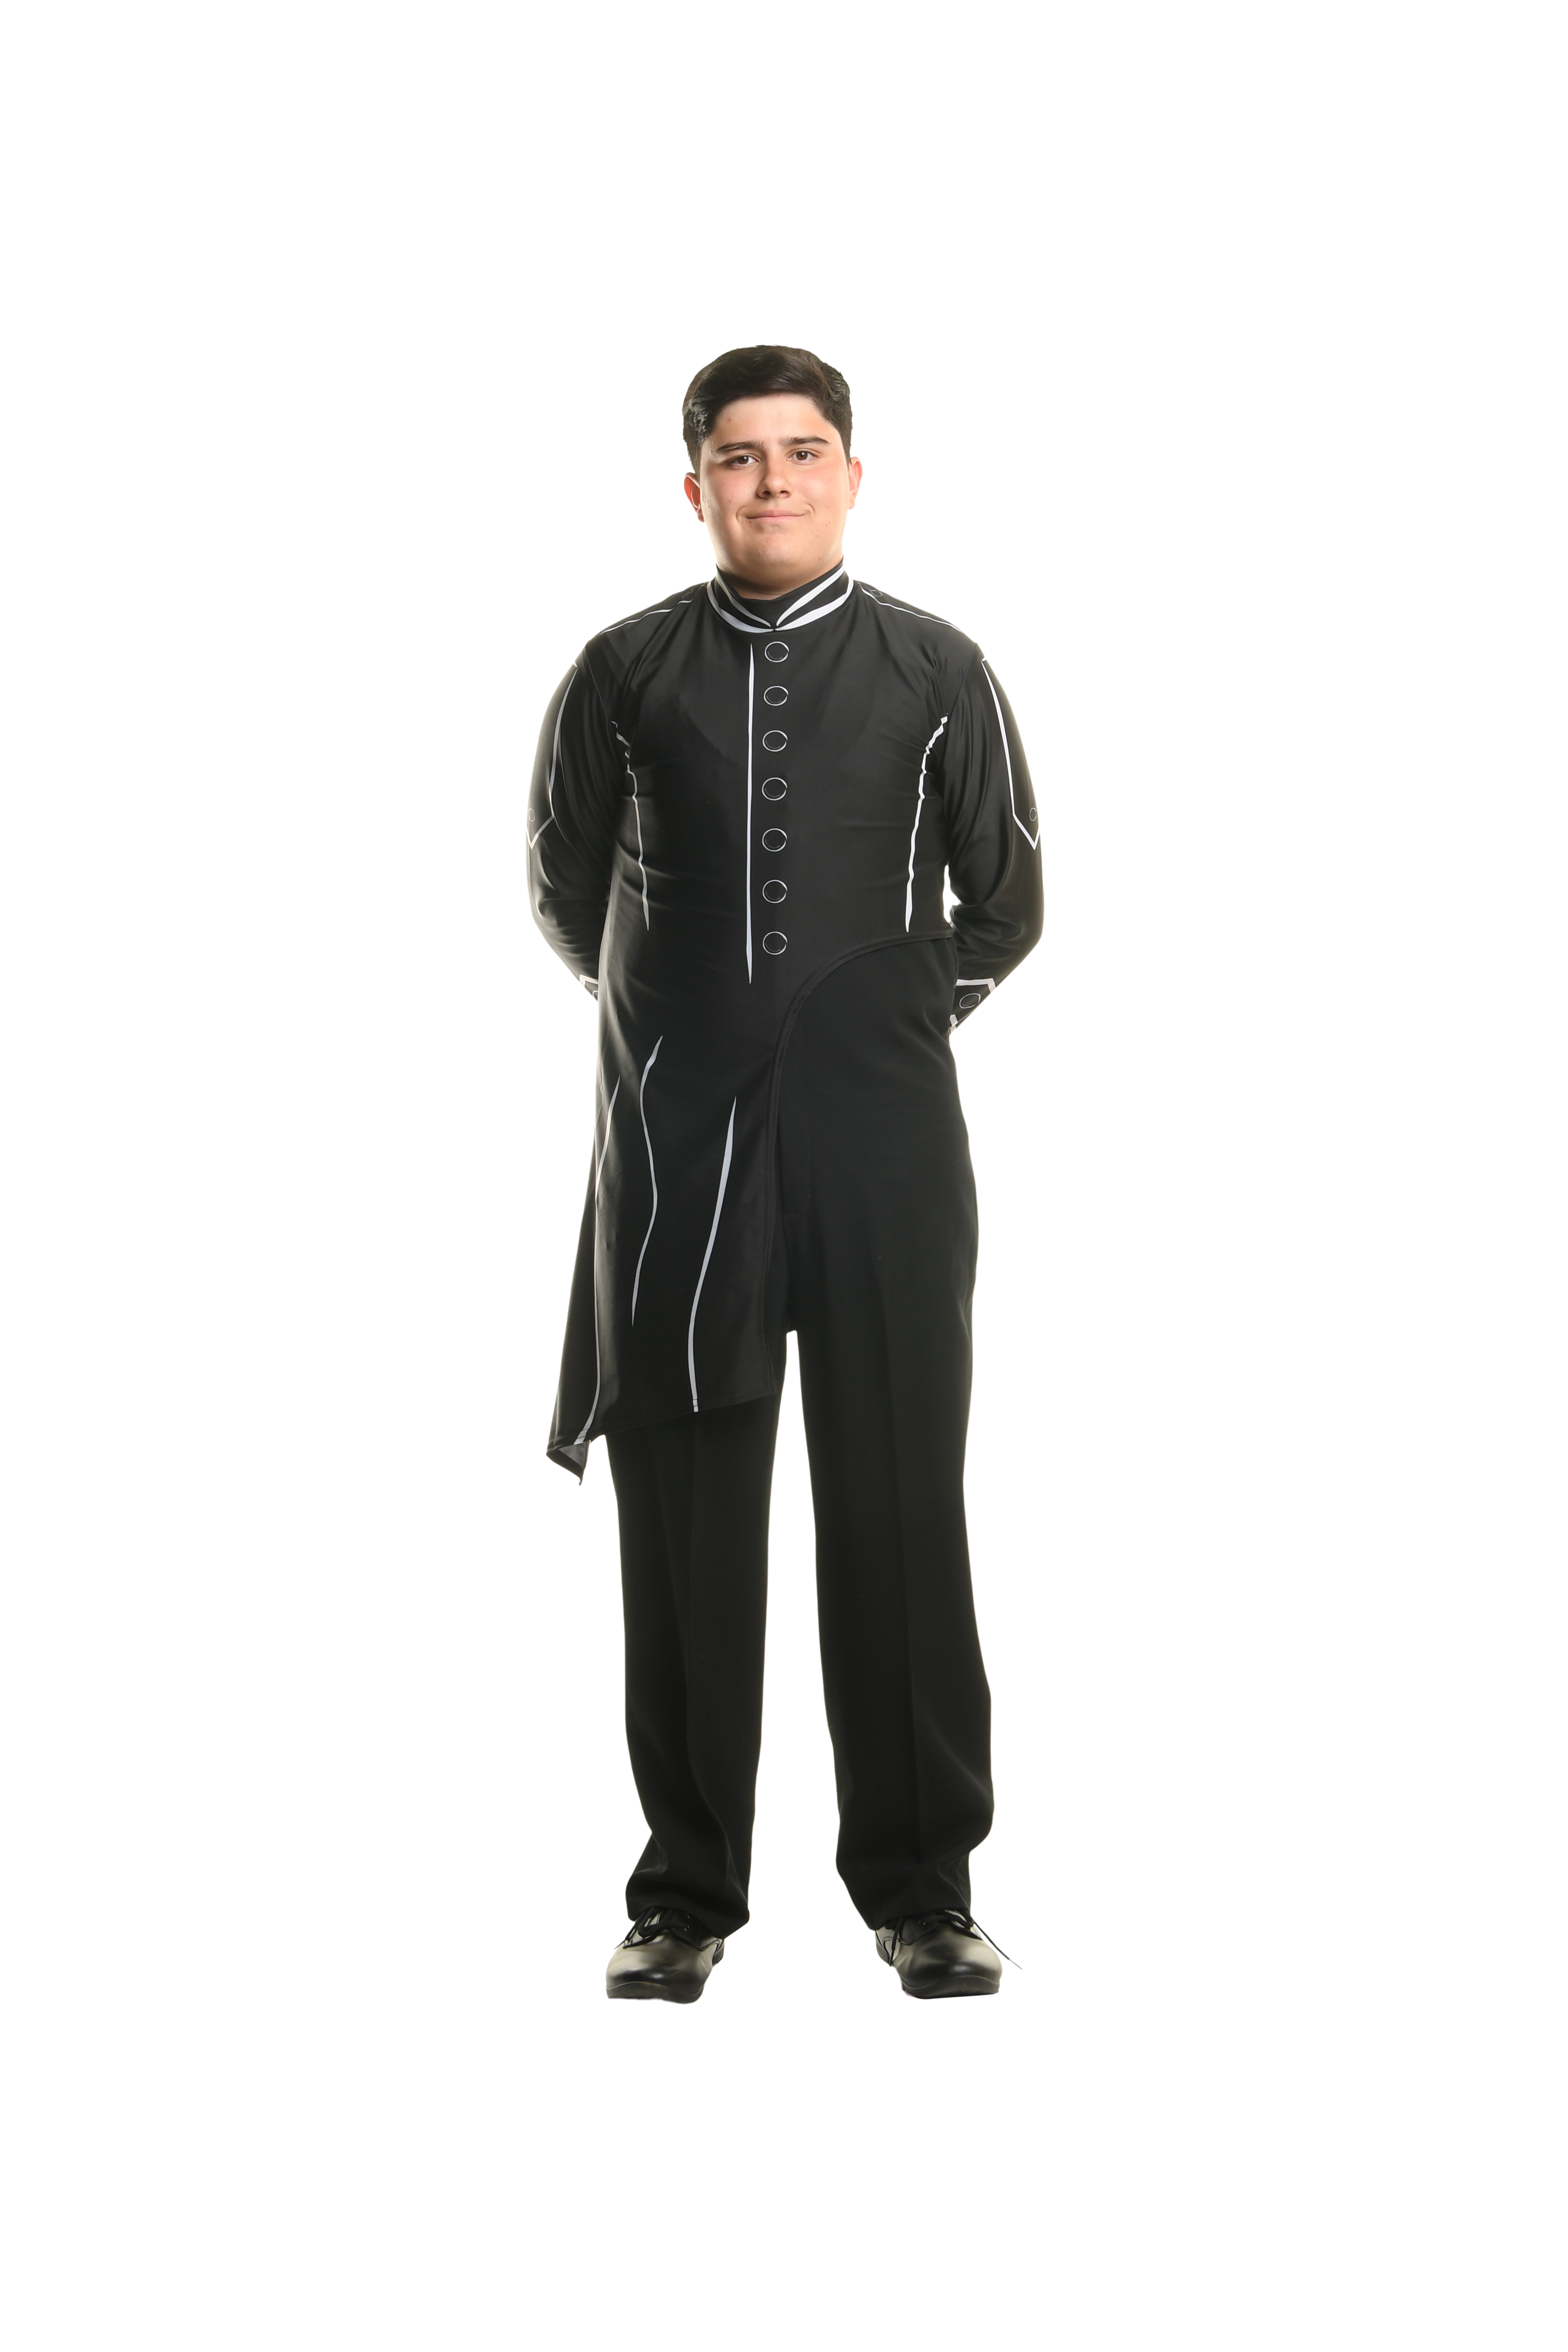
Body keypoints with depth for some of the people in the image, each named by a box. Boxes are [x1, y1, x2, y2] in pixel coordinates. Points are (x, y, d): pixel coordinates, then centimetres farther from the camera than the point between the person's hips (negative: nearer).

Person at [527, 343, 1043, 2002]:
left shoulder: (938, 672, 3)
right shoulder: (625, 672, 4)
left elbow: (1003, 906, 13)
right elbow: (566, 889, 17)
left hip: (885, 1137, 0)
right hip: (678, 1143, 1)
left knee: (901, 1510, 3)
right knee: (681, 1521, 5)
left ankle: (921, 1893, 15)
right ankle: (685, 1896, 17)